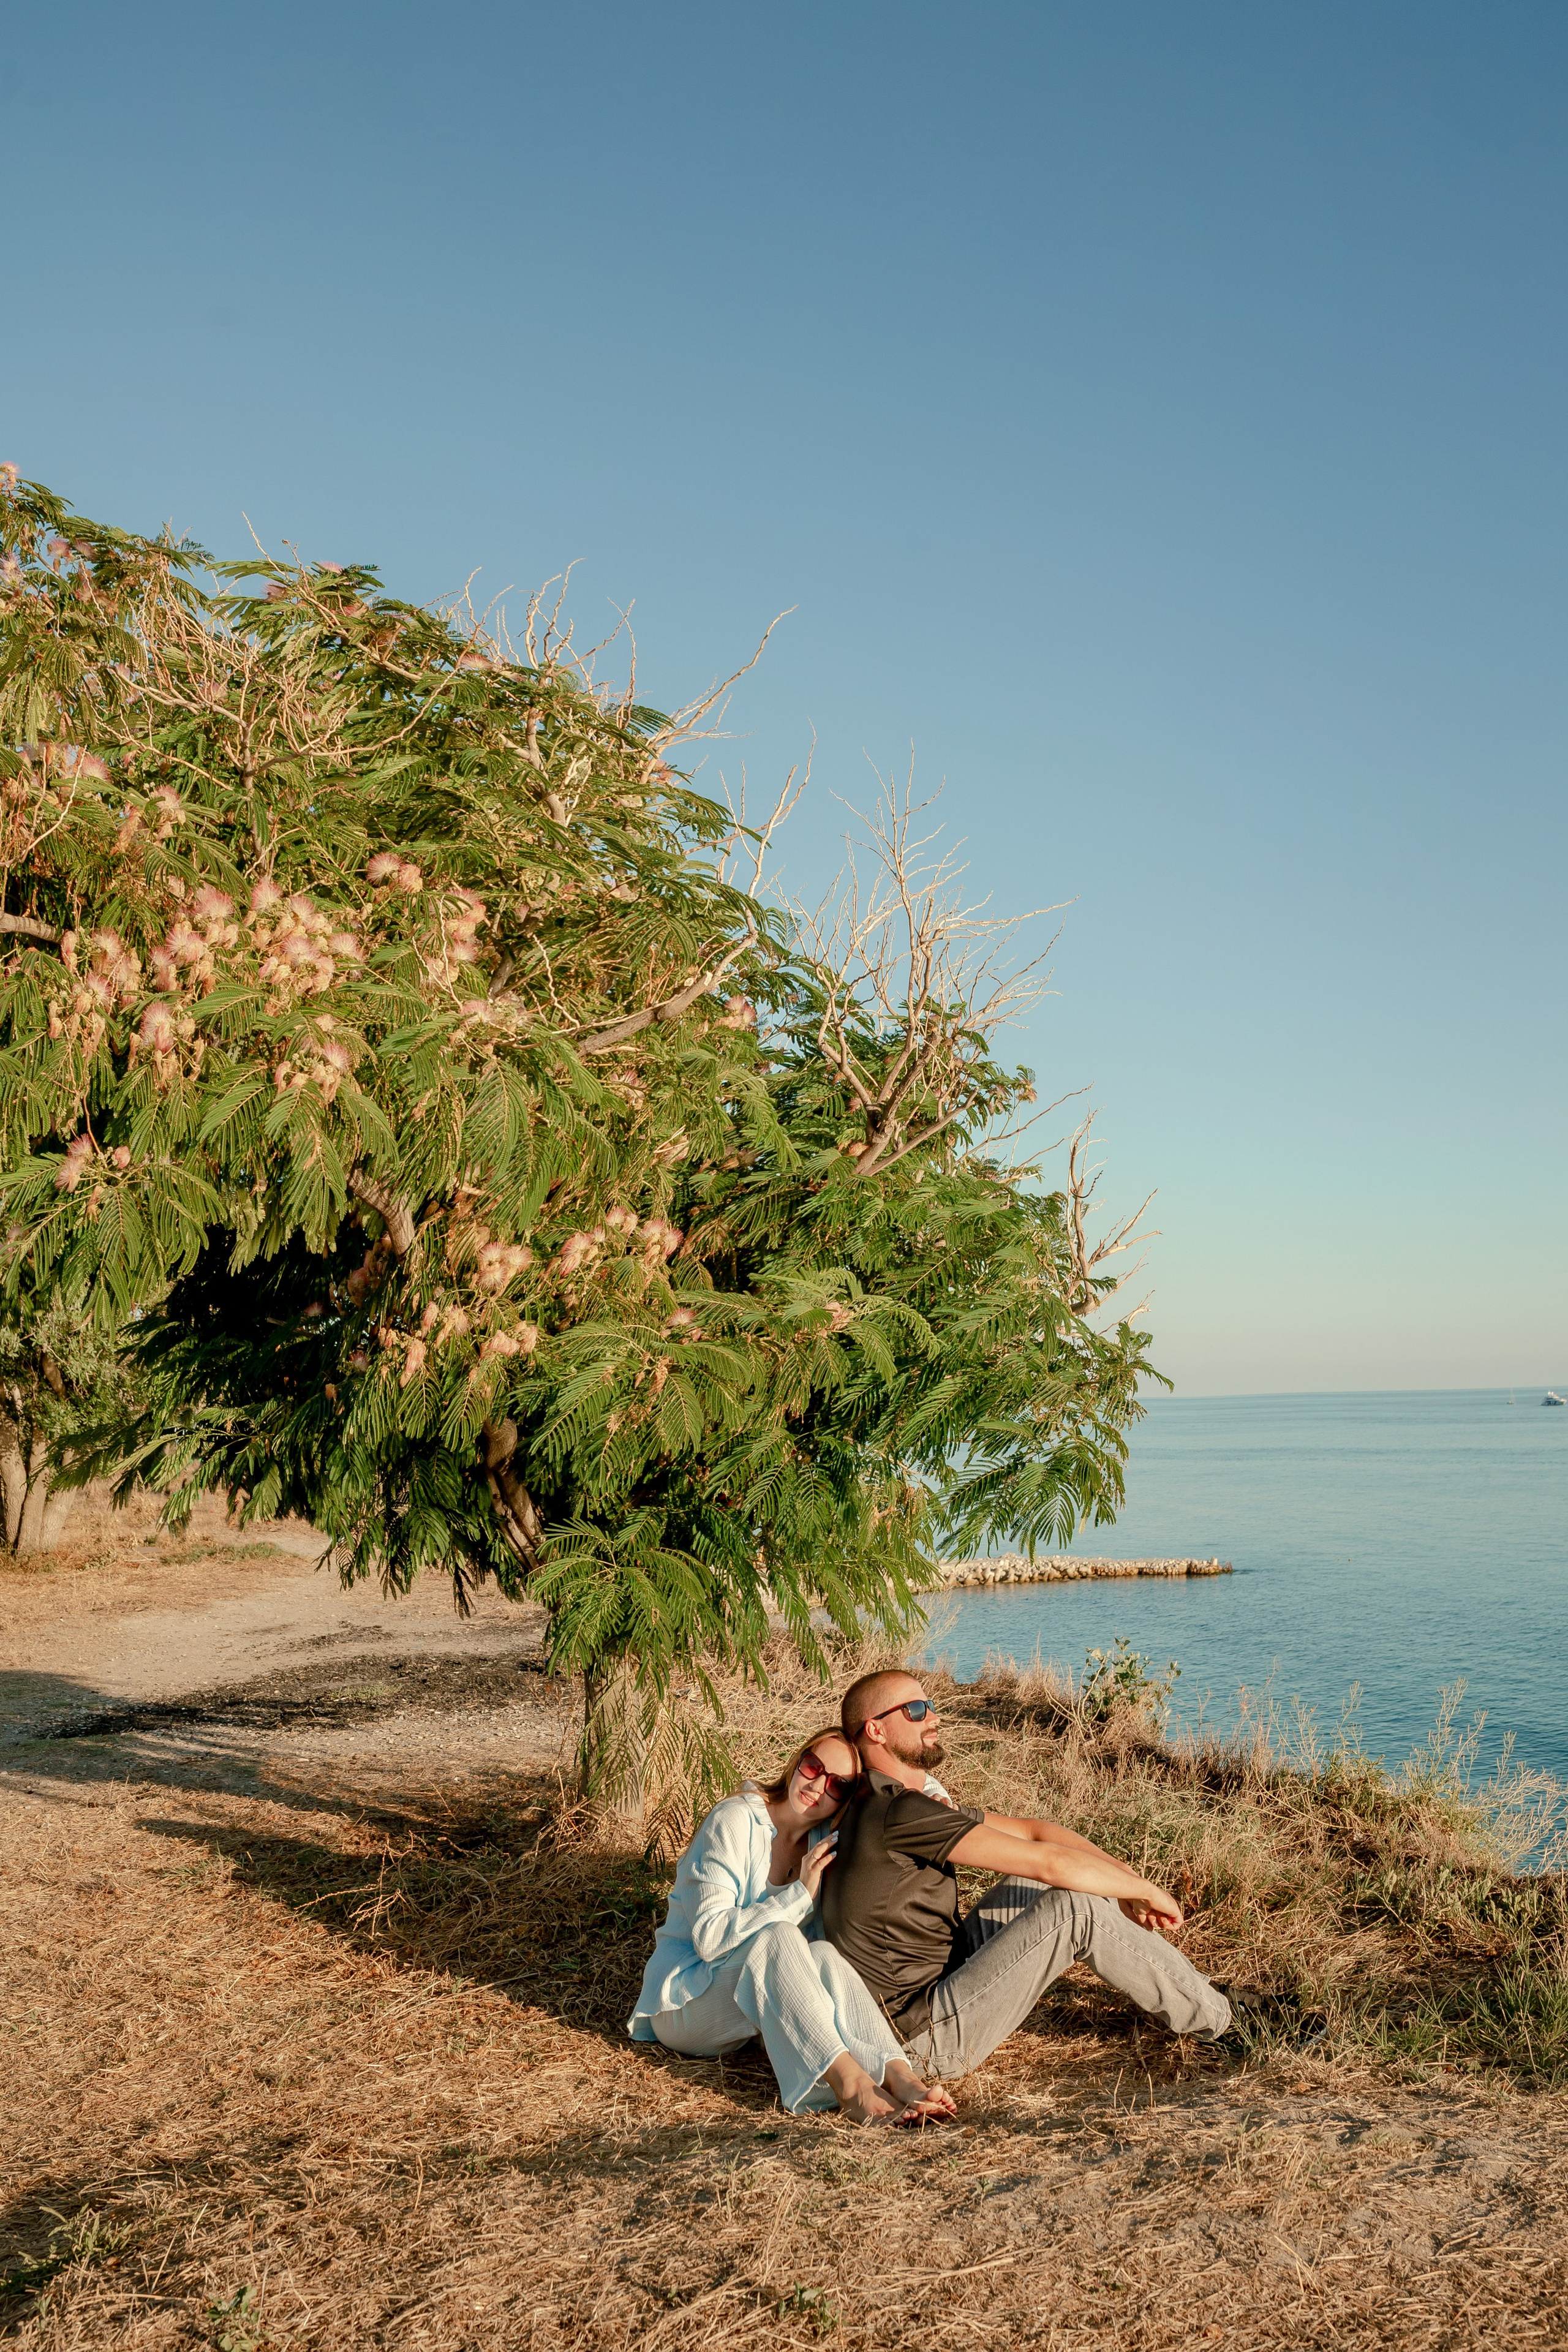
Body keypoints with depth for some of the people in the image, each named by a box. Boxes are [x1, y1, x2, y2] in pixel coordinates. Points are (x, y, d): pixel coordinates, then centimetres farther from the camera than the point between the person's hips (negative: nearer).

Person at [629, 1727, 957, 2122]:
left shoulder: (826, 1840, 4)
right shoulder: (736, 1820, -15)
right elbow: (709, 1937, -23)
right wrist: (800, 1895, -26)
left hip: (760, 2002, 5)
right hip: (684, 2003, -5)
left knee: (823, 1956, -28)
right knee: (776, 1936, -35)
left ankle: (900, 2078, -45)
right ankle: (849, 2081, -48)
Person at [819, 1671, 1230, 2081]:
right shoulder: (899, 1812, -22)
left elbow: (1033, 1831, 9)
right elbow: (1049, 1862, -21)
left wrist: (1129, 1879, -2)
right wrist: (1145, 1889, -7)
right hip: (925, 2038, -10)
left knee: (1036, 1886, 8)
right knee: (1074, 1909, -16)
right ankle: (1217, 2017, 4)